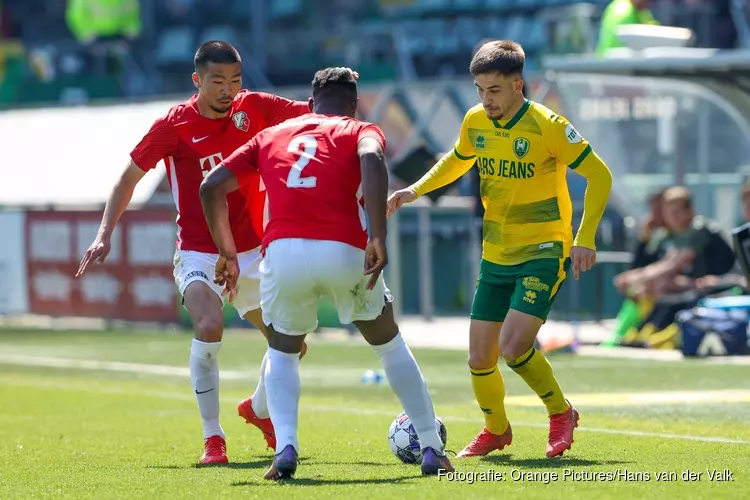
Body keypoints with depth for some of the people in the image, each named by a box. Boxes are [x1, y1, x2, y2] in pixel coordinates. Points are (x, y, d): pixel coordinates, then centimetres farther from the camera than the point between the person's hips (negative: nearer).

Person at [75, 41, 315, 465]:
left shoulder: (253, 107, -2)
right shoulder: (174, 125, -12)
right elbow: (130, 178, -3)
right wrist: (105, 234, -11)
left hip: (251, 251, 5)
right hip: (199, 253, -5)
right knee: (209, 326, -30)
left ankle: (260, 408, 40)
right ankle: (213, 438, -19)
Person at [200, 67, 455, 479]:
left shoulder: (272, 135, 28)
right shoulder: (360, 131, 18)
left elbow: (212, 187, 22)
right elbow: (372, 159, -7)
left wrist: (228, 254, 30)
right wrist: (378, 237, -13)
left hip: (283, 251, 1)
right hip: (344, 252, -1)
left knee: (282, 354, 26)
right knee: (390, 347, 24)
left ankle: (285, 448, 1)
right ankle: (432, 449, 21)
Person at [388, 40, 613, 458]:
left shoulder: (546, 126, -16)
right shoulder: (475, 122, 1)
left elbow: (599, 175, -12)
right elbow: (458, 160, 23)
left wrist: (585, 239, -18)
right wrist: (416, 191, 8)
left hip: (544, 253, -6)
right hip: (496, 255, 6)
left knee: (513, 346, -21)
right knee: (480, 357, 5)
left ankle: (561, 414, 4)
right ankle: (496, 430, 32)